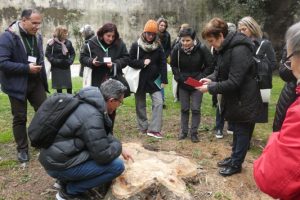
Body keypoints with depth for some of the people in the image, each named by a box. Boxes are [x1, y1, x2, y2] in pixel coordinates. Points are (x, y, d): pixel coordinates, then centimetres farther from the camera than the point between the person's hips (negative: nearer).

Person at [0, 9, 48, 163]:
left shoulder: (37, 36, 4)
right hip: (17, 84, -5)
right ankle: (22, 149, 20)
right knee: (20, 118, 5)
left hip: (36, 82, 6)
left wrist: (39, 66, 3)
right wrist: (26, 68, -24)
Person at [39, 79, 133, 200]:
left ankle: (67, 180, 17)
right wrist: (118, 146, -1)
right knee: (117, 166, -13)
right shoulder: (92, 116, -25)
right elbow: (104, 156, -20)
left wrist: (121, 150, 18)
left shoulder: (88, 103, 5)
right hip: (59, 165, -9)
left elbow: (104, 134, 21)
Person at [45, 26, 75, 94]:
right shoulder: (52, 42, -7)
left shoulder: (68, 42, 6)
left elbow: (73, 53, 13)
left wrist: (70, 61, -4)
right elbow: (48, 54, -8)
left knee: (69, 85, 3)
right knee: (59, 86, 2)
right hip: (57, 68, -3)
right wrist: (56, 61, -17)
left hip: (66, 67, 4)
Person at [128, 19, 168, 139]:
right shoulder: (136, 45, -7)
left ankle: (154, 129, -4)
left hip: (154, 79, 1)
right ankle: (143, 128, 25)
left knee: (158, 102, -9)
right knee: (140, 105, 9)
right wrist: (142, 63, -19)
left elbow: (163, 63, -1)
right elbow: (130, 61, -6)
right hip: (140, 80, -1)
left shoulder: (158, 46, 0)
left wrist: (164, 79, -6)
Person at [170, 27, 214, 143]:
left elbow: (210, 66, -8)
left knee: (196, 109, 1)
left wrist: (201, 78, -14)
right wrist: (178, 77, -7)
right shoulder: (177, 49, -14)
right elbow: (173, 65, 3)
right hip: (183, 84, 2)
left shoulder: (201, 49, -18)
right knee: (184, 109, 11)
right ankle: (184, 131, 24)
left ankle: (194, 133, 14)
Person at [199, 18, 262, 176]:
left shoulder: (239, 51, -27)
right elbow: (221, 71, 15)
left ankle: (236, 164, 20)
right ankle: (234, 157, 36)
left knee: (242, 131, 6)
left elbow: (233, 82, -28)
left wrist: (210, 88, -22)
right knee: (236, 129, 20)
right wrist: (210, 79, -5)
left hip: (244, 100, -9)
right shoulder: (225, 48, 3)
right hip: (234, 99, 9)